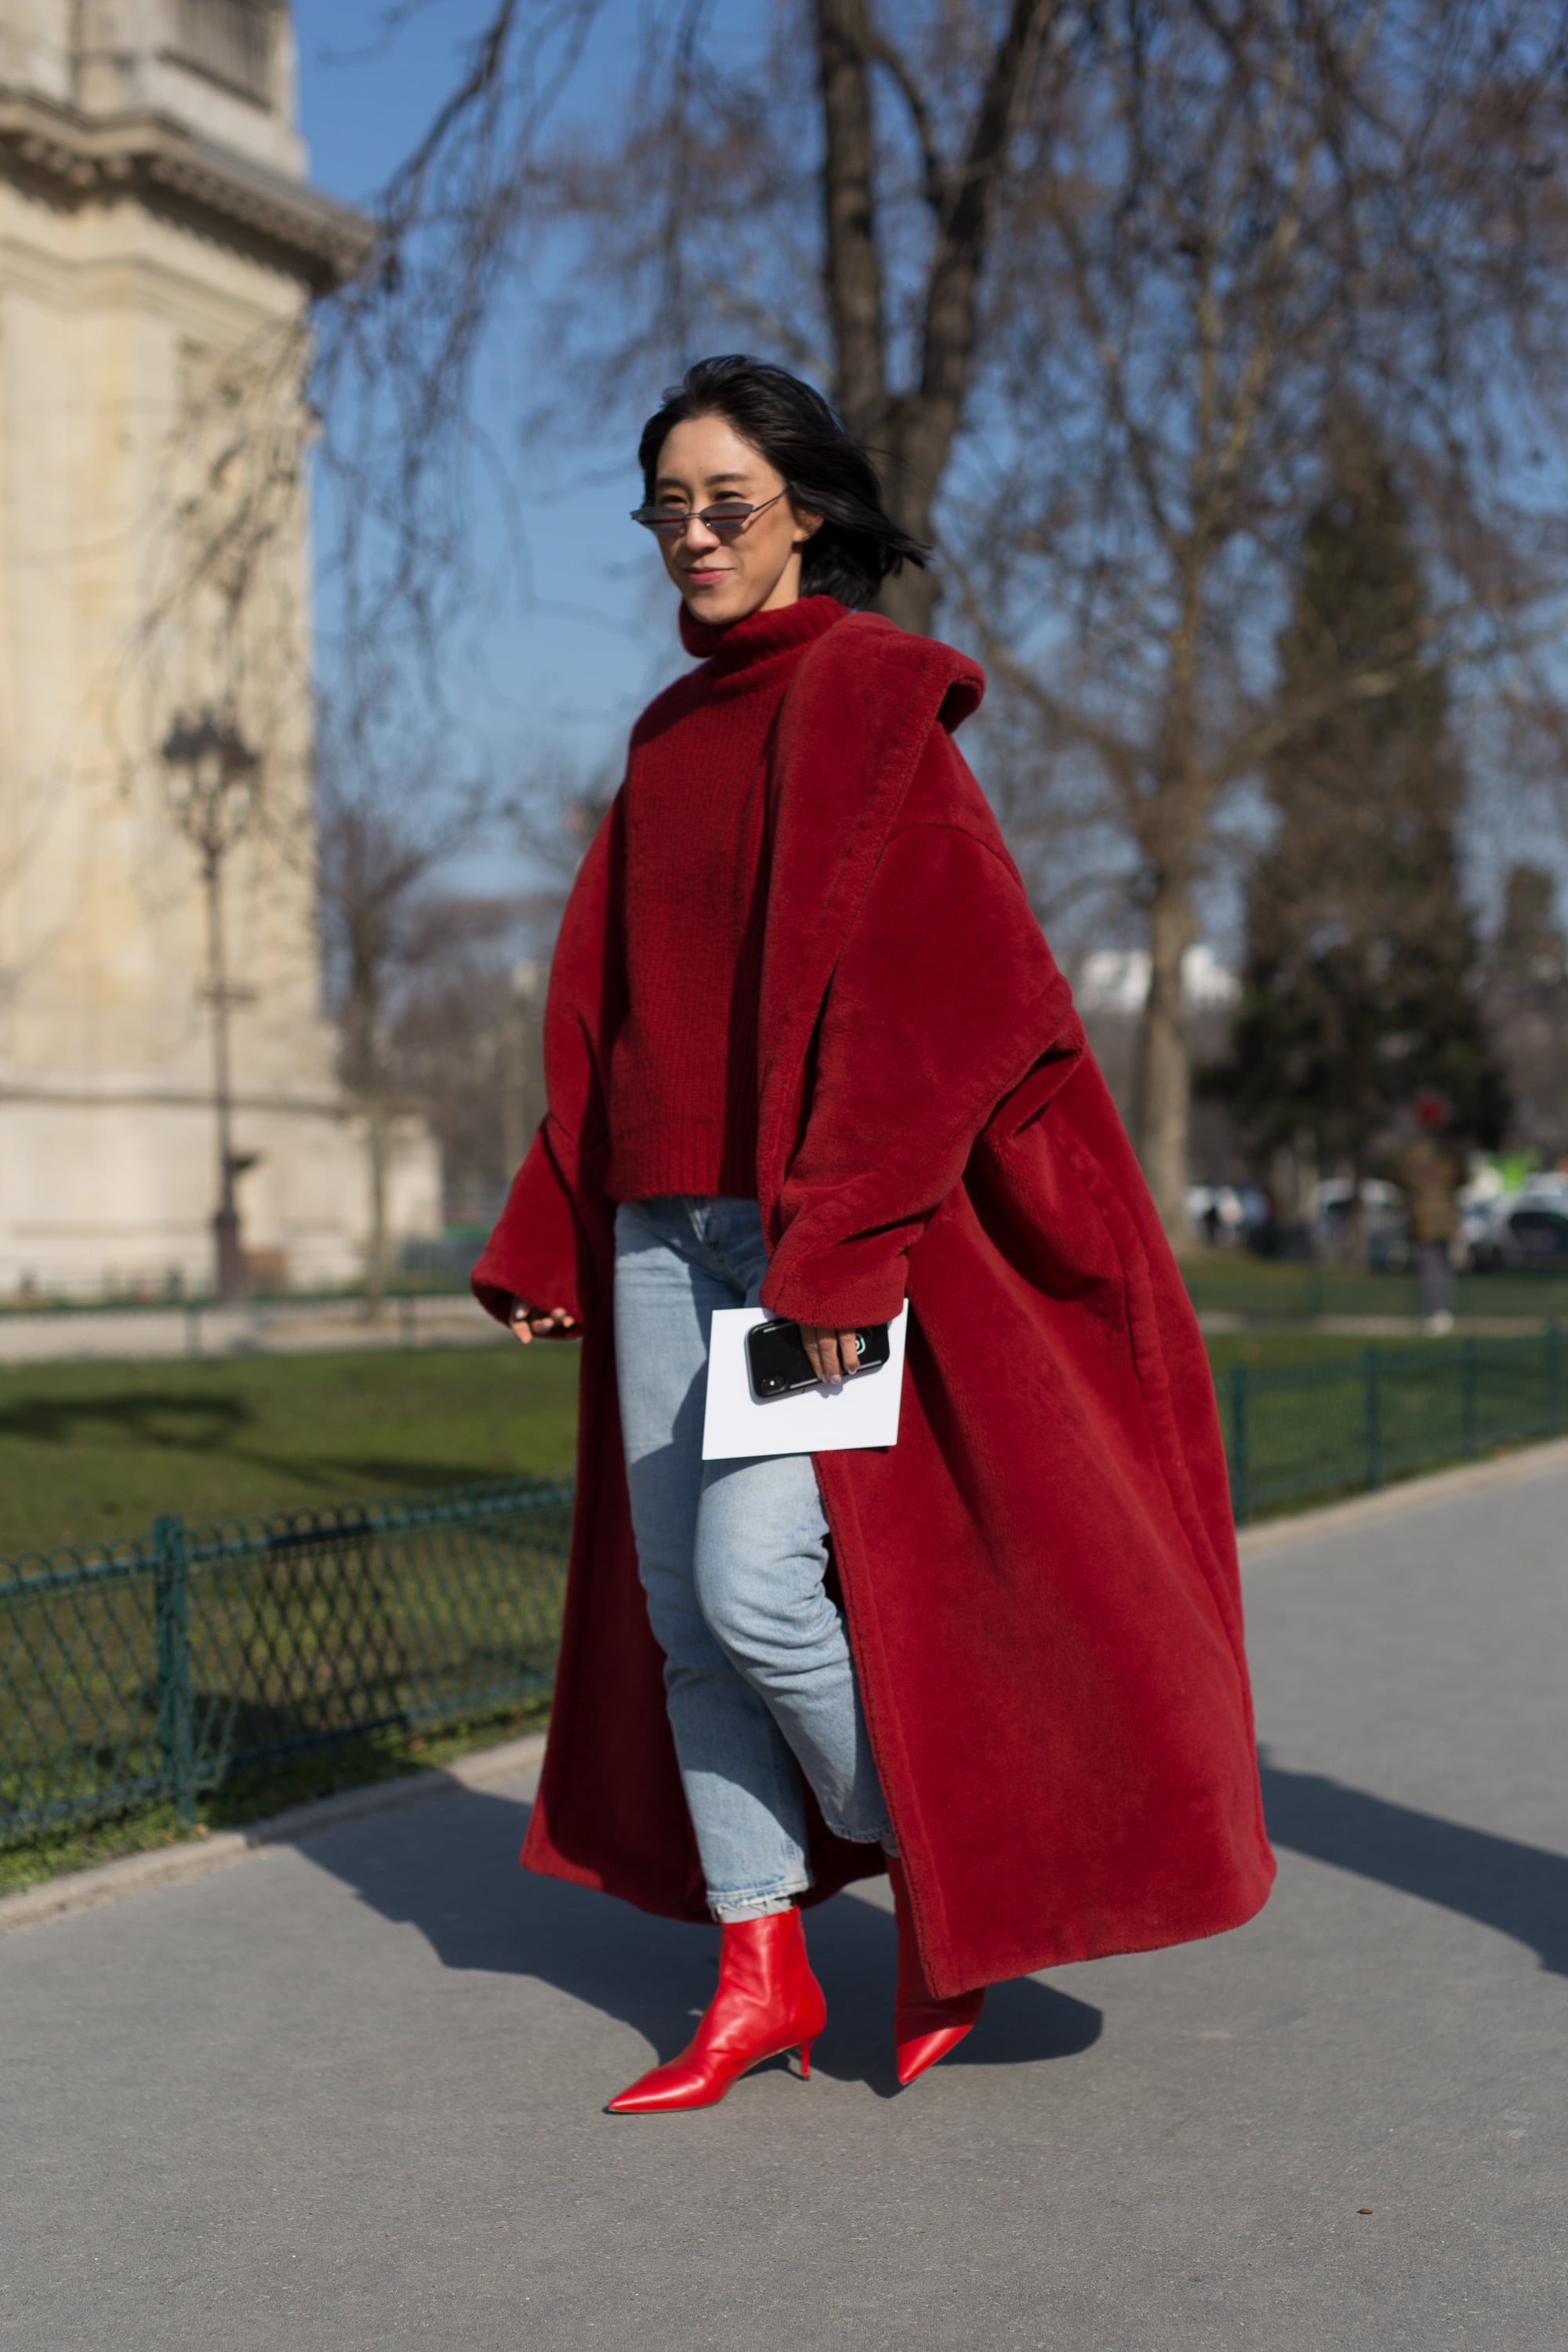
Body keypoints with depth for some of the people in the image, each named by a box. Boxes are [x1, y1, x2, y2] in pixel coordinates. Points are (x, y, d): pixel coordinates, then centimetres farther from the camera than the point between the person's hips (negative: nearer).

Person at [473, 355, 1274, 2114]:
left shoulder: (863, 693, -6)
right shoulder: (676, 734, 16)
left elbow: (925, 970, -16)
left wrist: (838, 1234, -23)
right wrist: (544, 1235, 14)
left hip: (831, 1225, -7)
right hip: (670, 1224, 8)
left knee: (755, 1585, -13)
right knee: (681, 1608, 6)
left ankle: (946, 1901, 10)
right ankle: (761, 1980, 17)